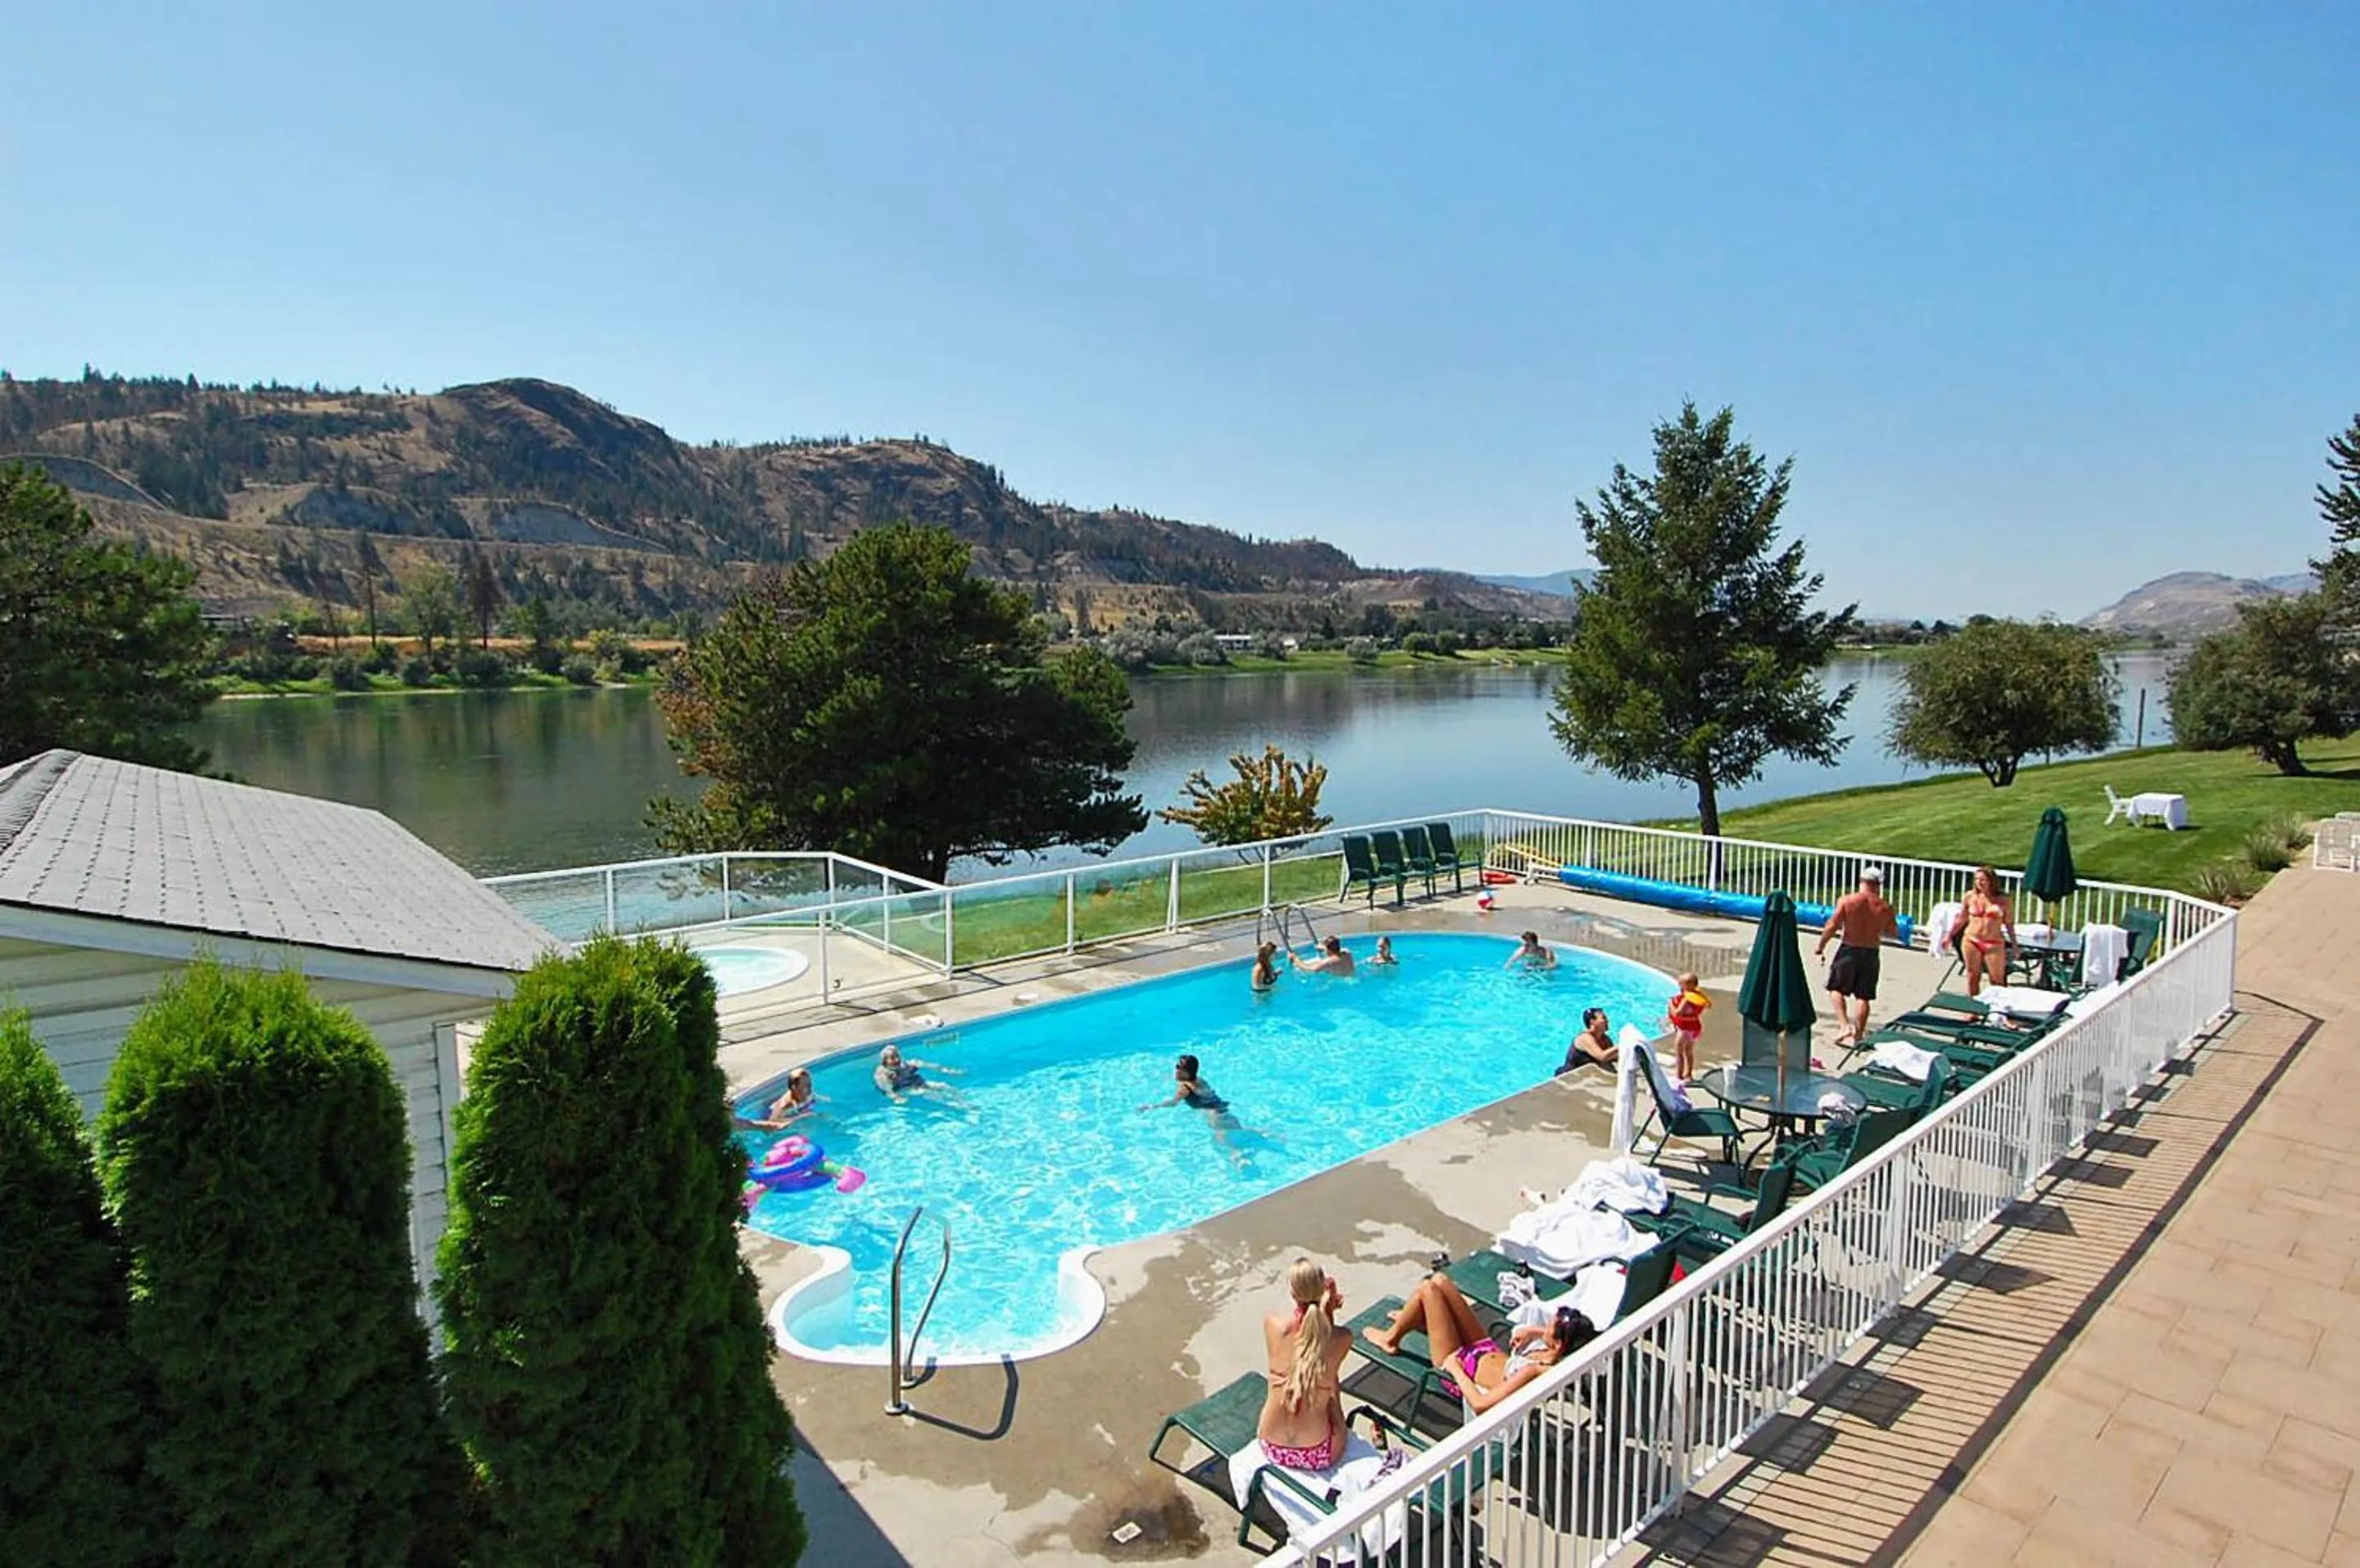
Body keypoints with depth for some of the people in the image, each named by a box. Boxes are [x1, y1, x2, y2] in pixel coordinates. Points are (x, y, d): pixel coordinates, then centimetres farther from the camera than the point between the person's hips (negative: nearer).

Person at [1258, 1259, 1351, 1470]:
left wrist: (1322, 1308, -3)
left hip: (1272, 1449, 2)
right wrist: (1328, 1314, -5)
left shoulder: (1272, 1324, -17)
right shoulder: (1342, 1339, -20)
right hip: (1318, 1455, -2)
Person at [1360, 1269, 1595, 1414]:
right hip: (1486, 1350, 7)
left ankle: (1391, 1338, 22)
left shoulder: (1532, 1371, -40)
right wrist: (1533, 1331, -3)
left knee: (1428, 1288, -6)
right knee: (1439, 1280, 9)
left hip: (1460, 1364, -7)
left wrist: (1454, 1367, -25)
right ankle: (1412, 1318, 43)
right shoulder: (1556, 1351, -19)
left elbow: (1480, 1405, -38)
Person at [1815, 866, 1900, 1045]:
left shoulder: (1846, 900, -10)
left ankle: (1844, 1025, -5)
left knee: (1836, 988, 11)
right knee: (1863, 996, 9)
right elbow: (1894, 932, 9)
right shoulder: (1885, 907, -3)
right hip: (1871, 953, 2)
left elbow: (1832, 926, -11)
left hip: (1848, 950, -2)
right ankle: (1858, 1035, 14)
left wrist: (1820, 947, 0)